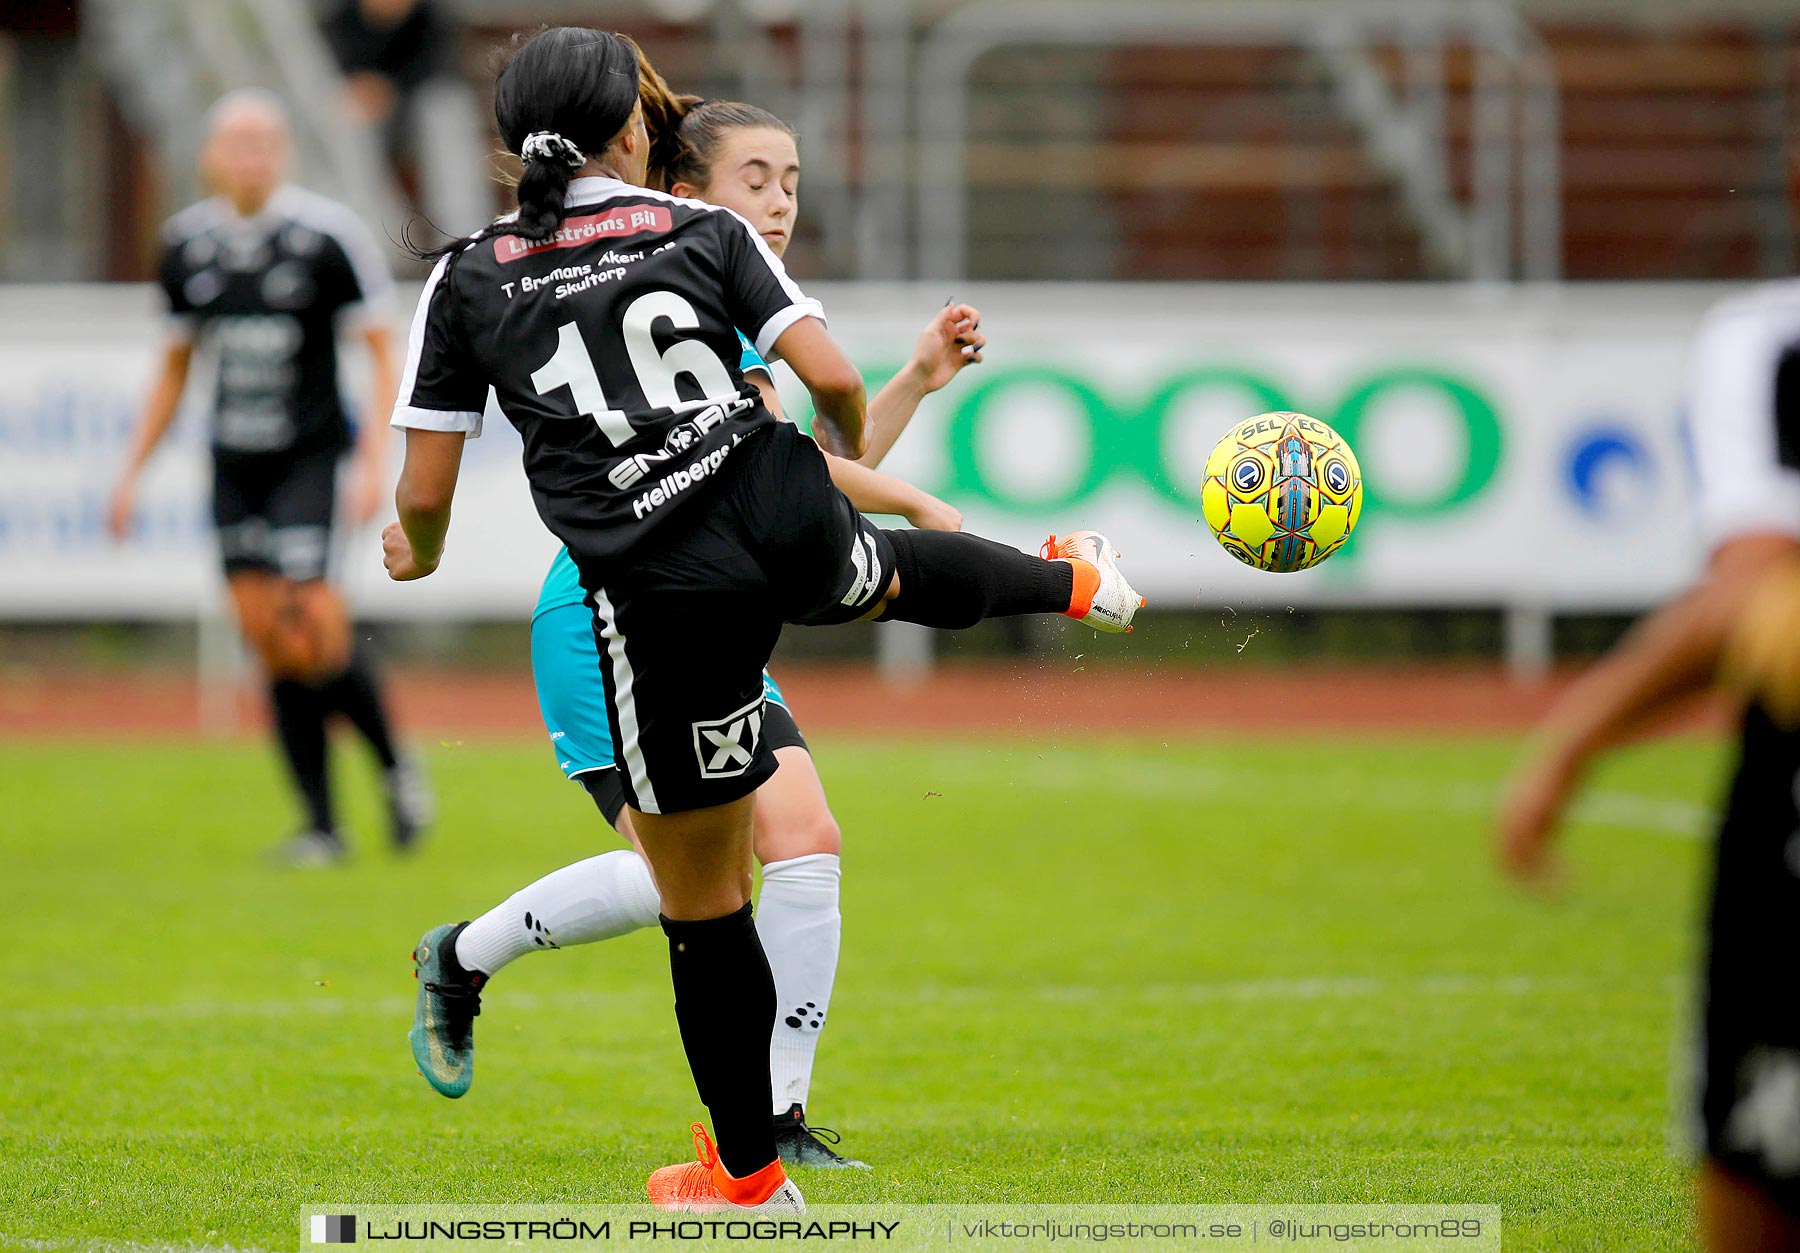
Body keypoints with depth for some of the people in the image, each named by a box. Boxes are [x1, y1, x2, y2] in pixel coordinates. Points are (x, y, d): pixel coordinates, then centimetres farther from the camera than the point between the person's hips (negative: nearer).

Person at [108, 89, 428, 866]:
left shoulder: (327, 234, -8)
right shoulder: (187, 244, 7)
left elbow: (380, 351, -4)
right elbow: (174, 370, 18)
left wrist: (376, 458, -13)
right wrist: (132, 473, 16)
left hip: (309, 453, -5)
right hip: (233, 463, 5)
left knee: (309, 623, -17)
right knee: (267, 638, 0)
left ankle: (394, 764, 7)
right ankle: (321, 824, 6)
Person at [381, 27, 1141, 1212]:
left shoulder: (468, 280, 3)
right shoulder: (706, 232, 5)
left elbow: (425, 491, 2)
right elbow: (834, 379, -1)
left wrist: (419, 553, 25)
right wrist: (849, 440, 23)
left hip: (666, 601, -1)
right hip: (792, 530, 1)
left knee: (702, 902, 11)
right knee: (895, 567, 41)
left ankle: (748, 1172, 22)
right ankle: (1078, 582, 65)